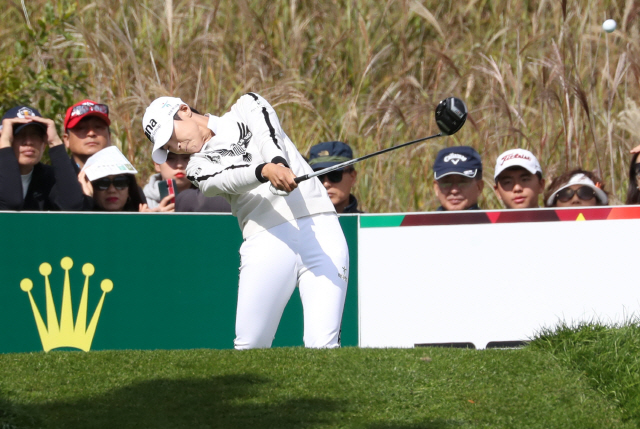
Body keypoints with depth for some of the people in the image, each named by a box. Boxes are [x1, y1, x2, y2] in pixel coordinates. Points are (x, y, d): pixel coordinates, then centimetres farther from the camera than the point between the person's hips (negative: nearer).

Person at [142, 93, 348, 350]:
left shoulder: (247, 107, 15)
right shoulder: (198, 168, 14)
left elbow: (269, 136, -8)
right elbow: (230, 179, -8)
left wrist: (278, 163, -31)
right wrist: (265, 171, -31)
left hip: (320, 229, -2)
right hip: (267, 240, 2)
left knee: (323, 346, -14)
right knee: (249, 347, -5)